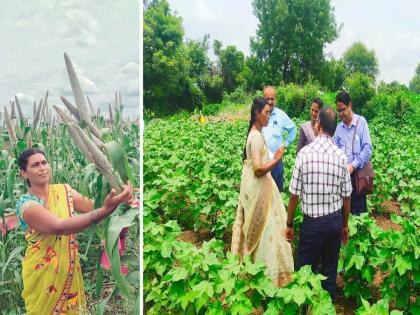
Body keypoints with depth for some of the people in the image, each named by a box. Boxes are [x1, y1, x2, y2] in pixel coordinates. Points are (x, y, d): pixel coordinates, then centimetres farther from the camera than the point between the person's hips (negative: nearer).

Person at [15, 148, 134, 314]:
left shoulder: (63, 190, -2)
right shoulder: (25, 203, -20)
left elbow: (92, 206, -12)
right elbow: (61, 227, -34)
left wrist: (117, 198, -33)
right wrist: (105, 210, -46)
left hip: (69, 269, 5)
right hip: (43, 273, -5)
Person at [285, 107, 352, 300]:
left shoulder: (305, 152, -14)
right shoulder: (341, 156, -5)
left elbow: (294, 194, -11)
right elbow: (346, 197, 2)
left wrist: (289, 224, 2)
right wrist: (345, 225, 17)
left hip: (312, 222, -4)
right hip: (335, 221, 4)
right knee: (330, 270, 18)